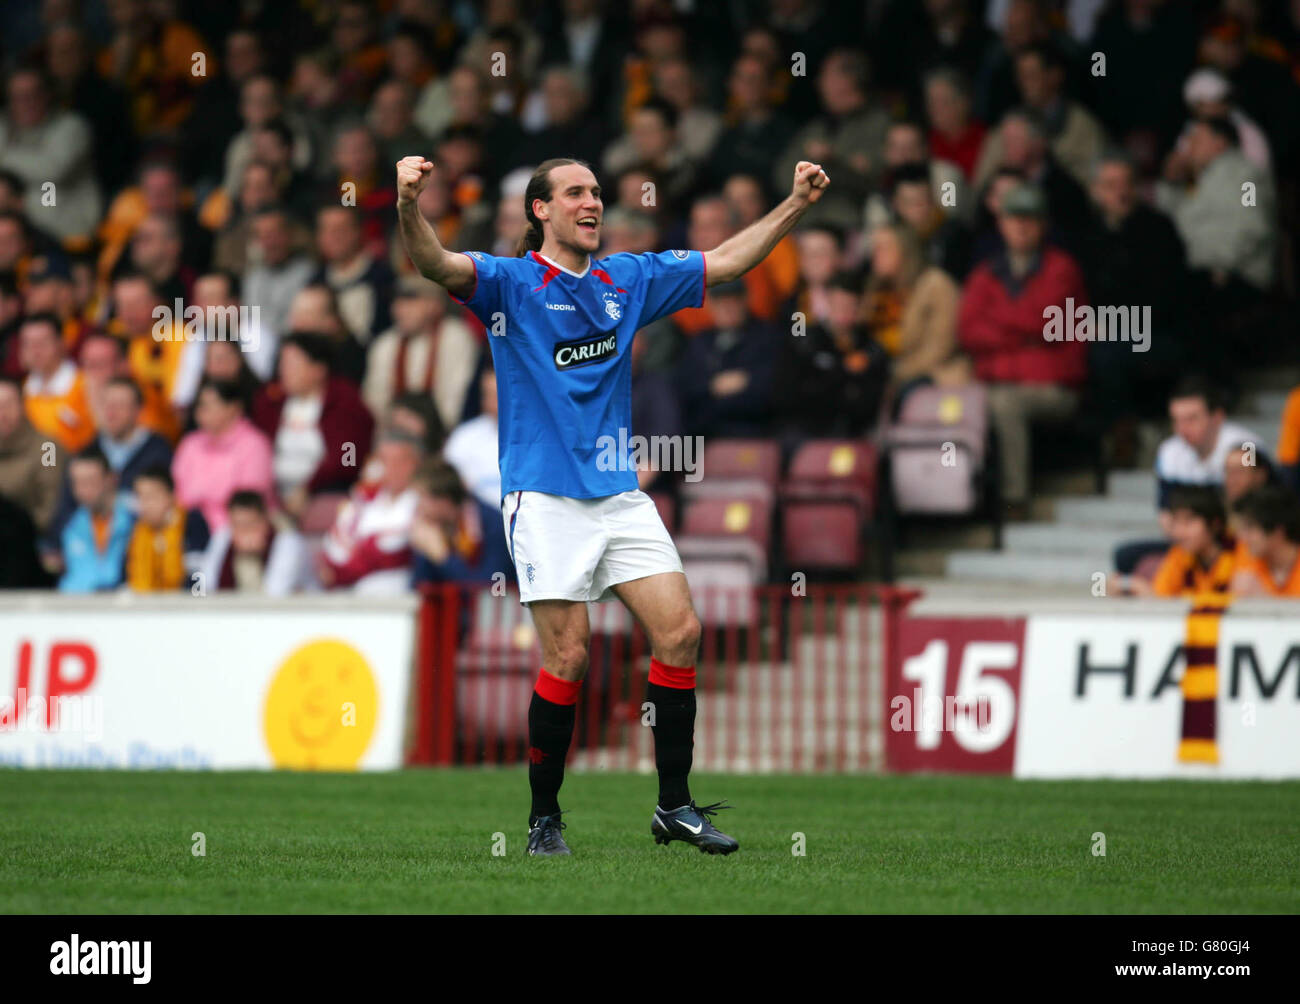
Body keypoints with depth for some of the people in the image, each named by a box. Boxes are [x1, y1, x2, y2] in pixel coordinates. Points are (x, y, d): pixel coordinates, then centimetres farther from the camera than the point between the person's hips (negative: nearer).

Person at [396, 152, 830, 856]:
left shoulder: (629, 279, 12)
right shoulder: (511, 282, -3)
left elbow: (727, 261, 20)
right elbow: (436, 264, -22)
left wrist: (797, 203, 12)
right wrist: (409, 204, -41)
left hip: (620, 496, 5)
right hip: (545, 500, -5)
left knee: (680, 631, -3)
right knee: (567, 658, -8)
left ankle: (674, 805, 8)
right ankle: (544, 819, 6)